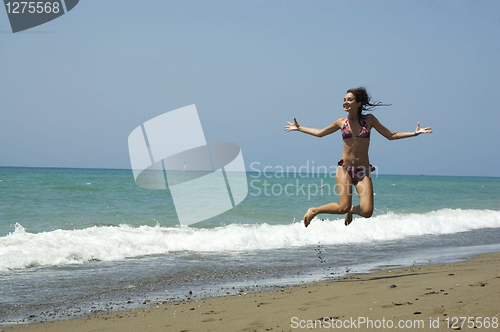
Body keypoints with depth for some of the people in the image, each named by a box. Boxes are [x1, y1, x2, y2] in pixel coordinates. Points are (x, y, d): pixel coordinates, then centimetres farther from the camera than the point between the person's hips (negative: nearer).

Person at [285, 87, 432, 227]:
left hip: (363, 172, 1)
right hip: (345, 169, -1)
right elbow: (320, 133, 22)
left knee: (367, 212, -14)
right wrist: (299, 128, 25)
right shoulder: (341, 122, 6)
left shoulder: (369, 119, 3)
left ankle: (352, 210, 23)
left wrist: (415, 133, 6)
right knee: (343, 207, -19)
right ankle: (313, 211, 8)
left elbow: (390, 135, 12)